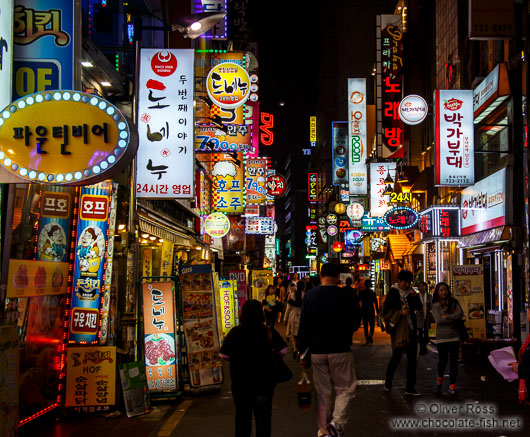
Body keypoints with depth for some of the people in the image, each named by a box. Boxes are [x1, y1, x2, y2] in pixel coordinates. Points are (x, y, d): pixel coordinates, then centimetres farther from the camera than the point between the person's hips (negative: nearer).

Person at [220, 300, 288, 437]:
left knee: (242, 416, 17)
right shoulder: (269, 332, -11)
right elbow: (283, 351, -10)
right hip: (263, 383, -1)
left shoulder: (234, 332, -11)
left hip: (240, 383, 1)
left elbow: (223, 355, -11)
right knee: (263, 417, 11)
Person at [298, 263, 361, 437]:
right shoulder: (346, 296, -9)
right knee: (345, 388, 10)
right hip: (341, 350, -2)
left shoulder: (310, 295, -2)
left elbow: (303, 326, 0)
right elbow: (356, 323, 0)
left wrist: (303, 351, 7)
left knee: (323, 392, 12)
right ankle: (337, 421, -10)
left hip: (317, 351, 3)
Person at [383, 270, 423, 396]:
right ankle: (388, 382, 23)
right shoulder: (393, 292, -6)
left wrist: (415, 297, -8)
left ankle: (410, 388, 9)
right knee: (396, 356, 1)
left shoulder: (410, 293, 10)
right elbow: (386, 312, -9)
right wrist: (400, 313, -21)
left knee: (412, 358, 4)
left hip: (411, 329, 5)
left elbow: (419, 307, 10)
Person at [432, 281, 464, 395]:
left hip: (454, 336, 1)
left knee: (453, 361, -2)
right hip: (441, 337, -1)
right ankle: (440, 378, 37)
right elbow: (438, 320, -11)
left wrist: (448, 316, -14)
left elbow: (460, 314, -9)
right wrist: (453, 319, -8)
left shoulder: (454, 302, 6)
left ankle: (452, 385, 6)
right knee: (442, 360, 8)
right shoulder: (435, 305, 1)